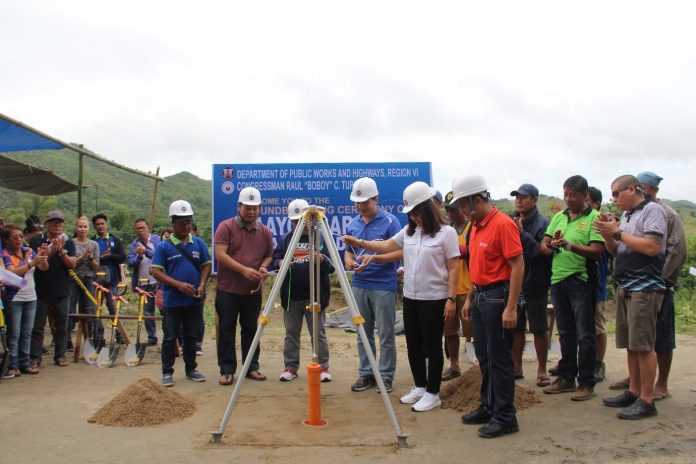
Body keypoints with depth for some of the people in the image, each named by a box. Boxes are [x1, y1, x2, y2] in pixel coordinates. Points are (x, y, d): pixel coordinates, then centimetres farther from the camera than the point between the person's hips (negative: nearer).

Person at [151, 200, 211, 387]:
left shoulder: (199, 243, 3)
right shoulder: (163, 246, -4)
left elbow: (206, 265, 7)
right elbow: (155, 271, -8)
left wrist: (202, 285, -10)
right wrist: (178, 284, -17)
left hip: (194, 300, 3)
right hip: (172, 301, -3)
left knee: (191, 336, 14)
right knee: (170, 337, 5)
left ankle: (191, 369, 26)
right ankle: (167, 372, 15)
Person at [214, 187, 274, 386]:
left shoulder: (265, 231, 8)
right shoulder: (226, 227, -4)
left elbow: (269, 255, 16)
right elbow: (220, 254, -13)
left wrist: (264, 266, -7)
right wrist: (244, 270, -21)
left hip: (253, 291, 3)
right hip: (228, 289, -3)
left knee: (251, 330, 10)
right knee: (227, 330, 2)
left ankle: (252, 367, 20)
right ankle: (226, 370, 10)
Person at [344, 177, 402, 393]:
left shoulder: (389, 221, -7)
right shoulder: (353, 223, 10)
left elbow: (399, 252, -10)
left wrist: (374, 258, -23)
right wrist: (348, 260, -5)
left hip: (384, 286, -5)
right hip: (359, 285, 5)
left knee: (386, 334, 2)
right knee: (363, 333, 11)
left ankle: (386, 376, 13)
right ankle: (365, 373, 21)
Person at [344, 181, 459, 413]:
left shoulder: (446, 232, -10)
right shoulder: (409, 231, 9)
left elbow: (453, 268, -11)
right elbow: (387, 246, 11)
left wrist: (451, 299, -15)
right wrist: (359, 243, 1)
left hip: (434, 299, -7)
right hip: (410, 298, 7)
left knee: (432, 346, 2)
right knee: (413, 345, 14)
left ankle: (432, 394, 13)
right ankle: (419, 387, 29)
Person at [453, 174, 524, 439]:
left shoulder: (503, 224, -16)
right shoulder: (476, 226, 12)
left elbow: (518, 266, -19)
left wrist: (511, 308, -22)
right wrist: (469, 298, 17)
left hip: (497, 297, -9)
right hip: (480, 296, 9)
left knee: (499, 359, -1)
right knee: (484, 356, 16)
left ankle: (505, 418, 9)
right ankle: (488, 407, 29)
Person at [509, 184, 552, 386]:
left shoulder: (542, 224, -10)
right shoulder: (511, 223, 4)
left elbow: (542, 252, -20)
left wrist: (522, 234, -23)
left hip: (535, 285, -5)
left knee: (539, 329, 8)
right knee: (515, 328, 15)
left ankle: (542, 369, 21)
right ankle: (516, 367, 29)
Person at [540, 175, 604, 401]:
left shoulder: (594, 218, -6)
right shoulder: (558, 217, 13)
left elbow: (596, 251, -15)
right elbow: (543, 245, 9)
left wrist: (569, 245, -28)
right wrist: (550, 245, -14)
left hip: (581, 281, -6)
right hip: (557, 280, 6)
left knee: (585, 334, 1)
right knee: (565, 333, 15)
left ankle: (586, 383, 10)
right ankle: (566, 378, 25)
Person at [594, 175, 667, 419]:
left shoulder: (652, 210, -8)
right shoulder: (626, 215, 18)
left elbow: (652, 247, -20)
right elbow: (615, 251, 20)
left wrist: (618, 232, -14)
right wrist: (607, 234, 1)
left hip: (645, 287, -9)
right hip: (625, 287, 9)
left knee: (643, 345, -6)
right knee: (630, 344, 13)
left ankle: (646, 400, 0)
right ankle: (633, 392, 23)